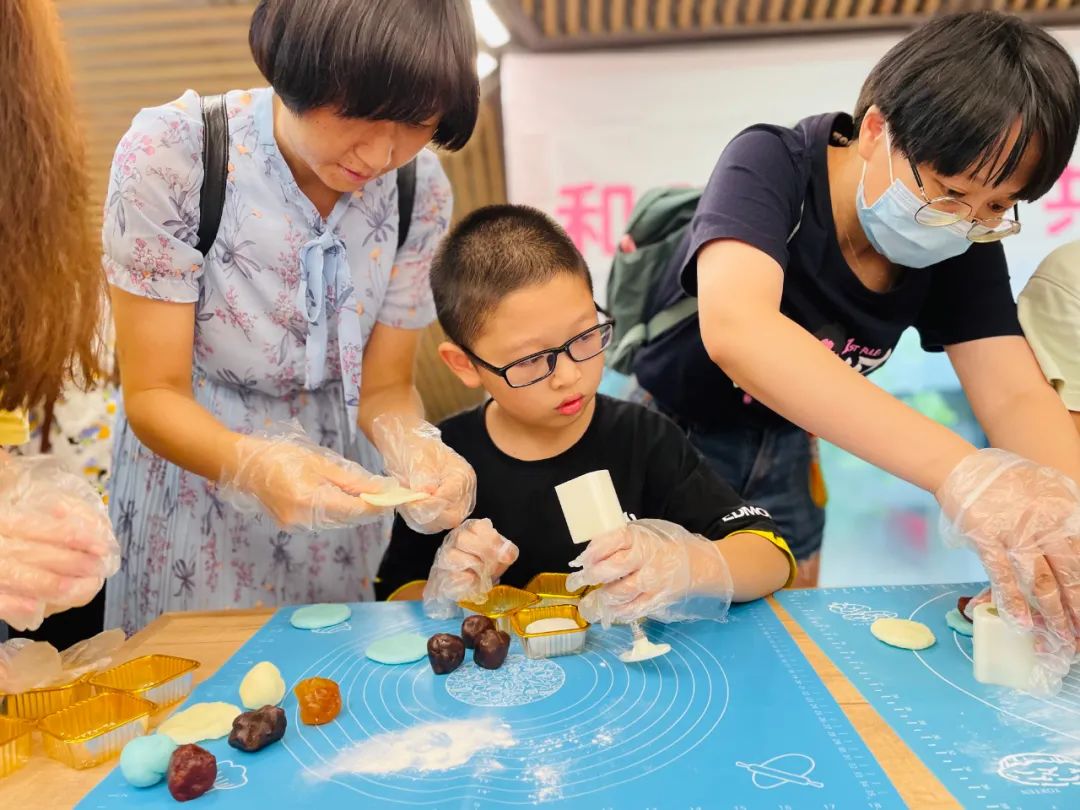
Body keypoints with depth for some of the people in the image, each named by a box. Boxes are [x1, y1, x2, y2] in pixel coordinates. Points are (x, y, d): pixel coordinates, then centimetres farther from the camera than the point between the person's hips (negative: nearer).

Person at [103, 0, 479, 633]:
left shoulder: (421, 189, -15)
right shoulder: (170, 153, -23)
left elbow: (384, 387, -8)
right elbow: (153, 396, -20)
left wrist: (416, 448, -30)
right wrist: (258, 465, -39)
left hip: (337, 490, 3)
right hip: (197, 461, -2)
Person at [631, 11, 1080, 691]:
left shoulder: (965, 242, -12)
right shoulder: (771, 165, -28)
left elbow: (1017, 398, -17)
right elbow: (734, 329, -46)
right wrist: (962, 472, -55)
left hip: (783, 454, 4)